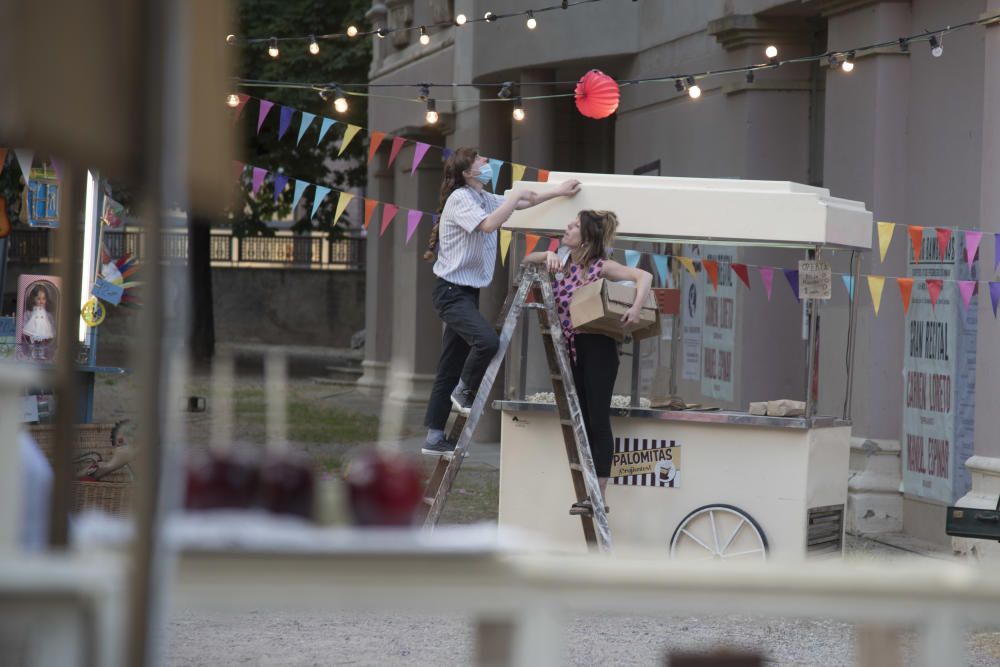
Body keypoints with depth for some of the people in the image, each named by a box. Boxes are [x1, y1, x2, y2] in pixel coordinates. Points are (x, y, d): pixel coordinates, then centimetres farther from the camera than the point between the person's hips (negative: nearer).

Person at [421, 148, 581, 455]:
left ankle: (434, 438, 11)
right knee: (487, 340, -29)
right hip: (451, 291, -9)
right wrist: (515, 196, -20)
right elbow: (488, 224, -31)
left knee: (451, 366, 8)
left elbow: (522, 203, 27)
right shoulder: (459, 199, -14)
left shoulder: (483, 199, 14)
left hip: (468, 292, 9)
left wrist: (557, 192, 21)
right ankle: (464, 393, -4)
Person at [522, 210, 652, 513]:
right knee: (582, 423, 9)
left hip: (597, 348, -7)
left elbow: (644, 276, -17)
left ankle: (598, 496, -5)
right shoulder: (563, 260, 10)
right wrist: (547, 257, 0)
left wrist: (636, 308, -31)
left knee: (598, 422, -5)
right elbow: (527, 260, 21)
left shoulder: (601, 266, -10)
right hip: (572, 349, 7)